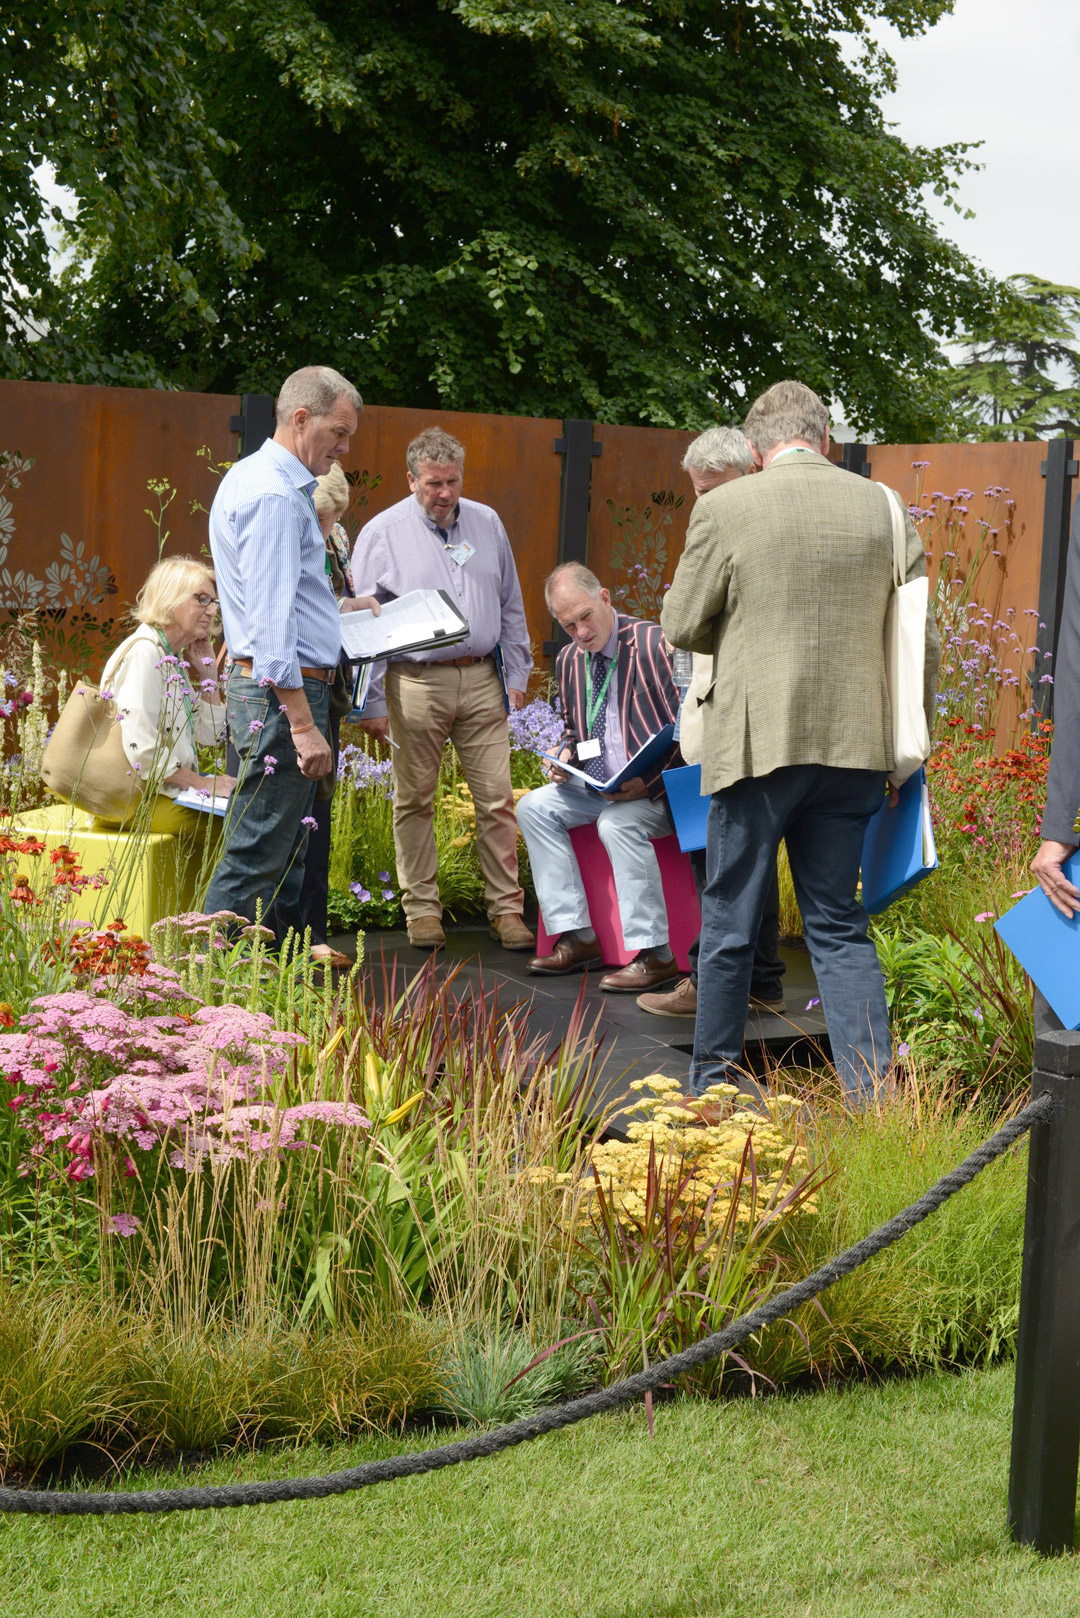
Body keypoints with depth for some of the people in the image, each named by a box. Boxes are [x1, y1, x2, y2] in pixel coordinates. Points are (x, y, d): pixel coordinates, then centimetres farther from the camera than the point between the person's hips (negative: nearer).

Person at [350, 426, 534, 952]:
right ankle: (421, 908, 15)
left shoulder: (486, 524, 12)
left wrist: (516, 677, 12)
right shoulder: (382, 532, 0)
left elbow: (511, 607, 18)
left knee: (497, 799, 0)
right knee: (415, 801, 5)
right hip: (415, 684, -3)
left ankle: (506, 908, 8)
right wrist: (371, 703, -4)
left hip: (481, 679, 3)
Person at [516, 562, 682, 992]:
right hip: (597, 783, 8)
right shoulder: (570, 660, 11)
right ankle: (577, 938, -8)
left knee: (618, 823, -34)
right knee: (533, 807, -8)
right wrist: (567, 755, 1)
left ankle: (655, 953, -26)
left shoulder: (653, 645, -12)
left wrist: (649, 782, -26)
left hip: (657, 787, -8)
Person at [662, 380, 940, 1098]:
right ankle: (875, 1094, 4)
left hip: (758, 740, -3)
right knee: (839, 923, 11)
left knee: (731, 921, 9)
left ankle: (713, 1080, 21)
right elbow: (920, 635, 8)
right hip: (854, 742, 3)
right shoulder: (883, 507, 4)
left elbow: (682, 624, 1)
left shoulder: (725, 508, -6)